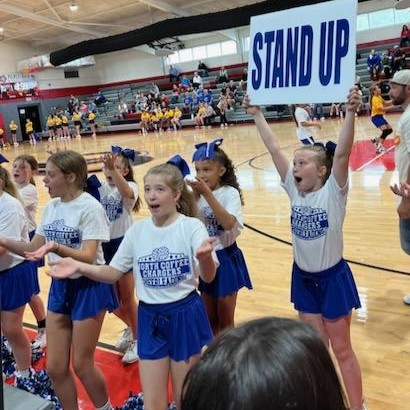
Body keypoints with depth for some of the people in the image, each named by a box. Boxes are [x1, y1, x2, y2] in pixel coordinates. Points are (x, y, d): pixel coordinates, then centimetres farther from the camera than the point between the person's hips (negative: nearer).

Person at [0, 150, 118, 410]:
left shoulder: (90, 208, -17)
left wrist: (56, 247, -39)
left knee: (82, 365, 7)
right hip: (60, 286, 7)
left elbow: (88, 257, -24)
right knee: (55, 367, 11)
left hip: (88, 287, -7)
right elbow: (34, 248, 9)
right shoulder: (52, 207, 4)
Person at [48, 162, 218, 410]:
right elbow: (113, 273, 3)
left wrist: (204, 257, -44)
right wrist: (79, 267, -14)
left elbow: (208, 277, -21)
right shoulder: (137, 230, -2)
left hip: (185, 315, -3)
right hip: (150, 319, 3)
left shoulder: (192, 227, -13)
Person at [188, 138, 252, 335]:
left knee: (225, 321, 10)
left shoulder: (229, 193, -14)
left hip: (225, 259, -5)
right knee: (209, 318, 19)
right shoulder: (197, 194, 1)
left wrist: (207, 194, -34)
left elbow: (228, 224, -32)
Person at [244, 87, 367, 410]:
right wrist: (257, 115, -5)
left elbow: (342, 153, -31)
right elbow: (275, 149, -6)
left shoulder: (333, 192, -16)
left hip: (332, 278, -4)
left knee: (342, 349, 10)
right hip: (303, 278, 5)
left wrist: (351, 112, -42)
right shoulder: (294, 190, -4)